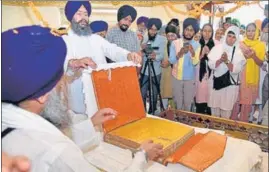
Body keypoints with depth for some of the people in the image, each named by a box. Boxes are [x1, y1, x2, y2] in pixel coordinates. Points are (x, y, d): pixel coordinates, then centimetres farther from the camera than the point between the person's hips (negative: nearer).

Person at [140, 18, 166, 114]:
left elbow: (162, 55, -11)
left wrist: (155, 56, -31)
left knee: (154, 94, 7)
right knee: (142, 94, 0)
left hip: (156, 71, -1)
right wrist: (142, 49, -21)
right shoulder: (144, 38, 4)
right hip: (144, 71, 1)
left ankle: (152, 113, 23)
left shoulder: (162, 39, -1)